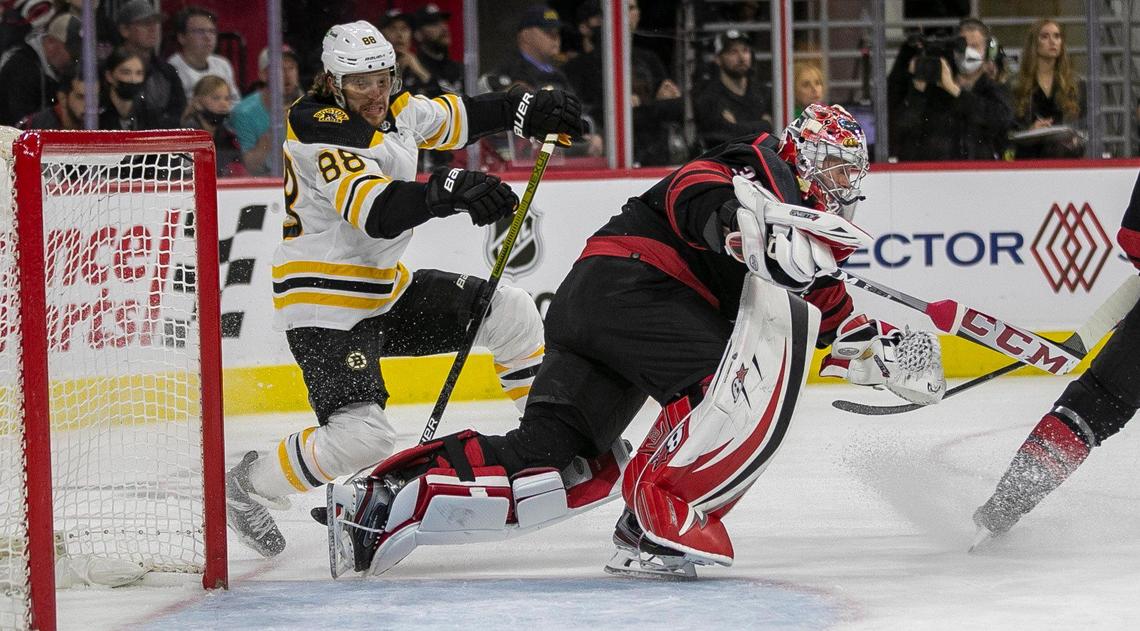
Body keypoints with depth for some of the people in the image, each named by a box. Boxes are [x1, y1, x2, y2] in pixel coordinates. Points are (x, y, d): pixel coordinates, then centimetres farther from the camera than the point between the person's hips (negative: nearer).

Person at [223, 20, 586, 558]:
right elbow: (375, 211, -37)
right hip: (324, 305, -9)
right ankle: (249, 486, -1)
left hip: (385, 288, 9)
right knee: (362, 438, -23)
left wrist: (528, 111, 12)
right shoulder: (324, 129, -23)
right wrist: (450, 191, -50)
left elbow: (451, 118, 24)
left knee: (509, 311, 7)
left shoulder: (391, 109, 3)